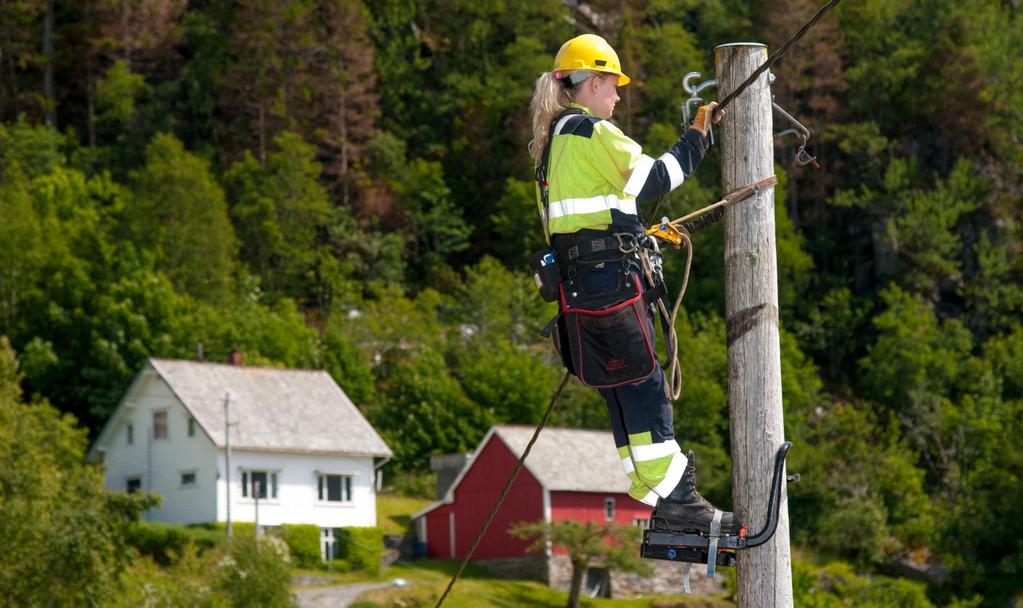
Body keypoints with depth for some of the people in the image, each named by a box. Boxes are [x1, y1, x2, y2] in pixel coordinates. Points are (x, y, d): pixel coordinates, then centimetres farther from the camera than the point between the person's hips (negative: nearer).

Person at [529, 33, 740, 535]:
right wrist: (698, 135, -2)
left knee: (624, 391, 7)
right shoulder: (591, 132, -8)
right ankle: (676, 499, -14)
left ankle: (663, 503, 6)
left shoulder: (553, 140, 21)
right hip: (609, 272, -10)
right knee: (645, 388, -11)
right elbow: (653, 179, -12)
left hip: (577, 277, 10)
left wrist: (644, 232, 24)